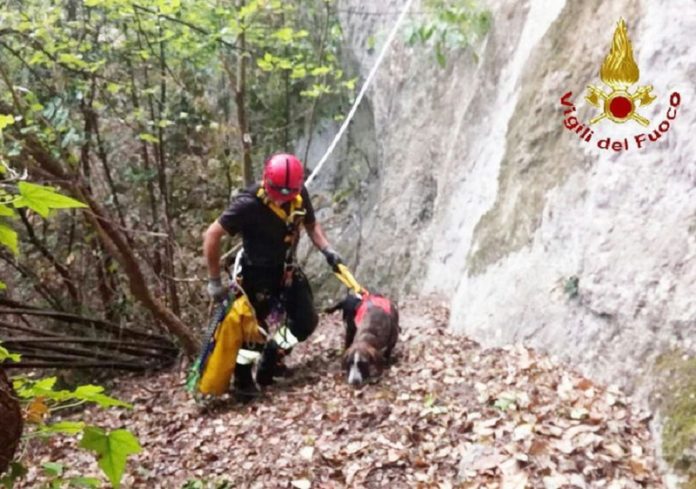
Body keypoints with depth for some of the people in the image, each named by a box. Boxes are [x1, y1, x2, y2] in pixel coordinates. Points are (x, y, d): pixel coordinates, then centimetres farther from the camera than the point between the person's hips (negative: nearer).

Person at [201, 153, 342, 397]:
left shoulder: (300, 195, -12)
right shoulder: (249, 204, -29)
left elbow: (311, 224, 8)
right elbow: (211, 236, -25)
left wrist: (327, 250, -8)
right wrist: (214, 281, -23)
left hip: (286, 269, 6)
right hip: (257, 273, -6)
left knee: (306, 321, 7)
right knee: (252, 326, 1)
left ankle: (271, 358, 29)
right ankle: (242, 378, 25)